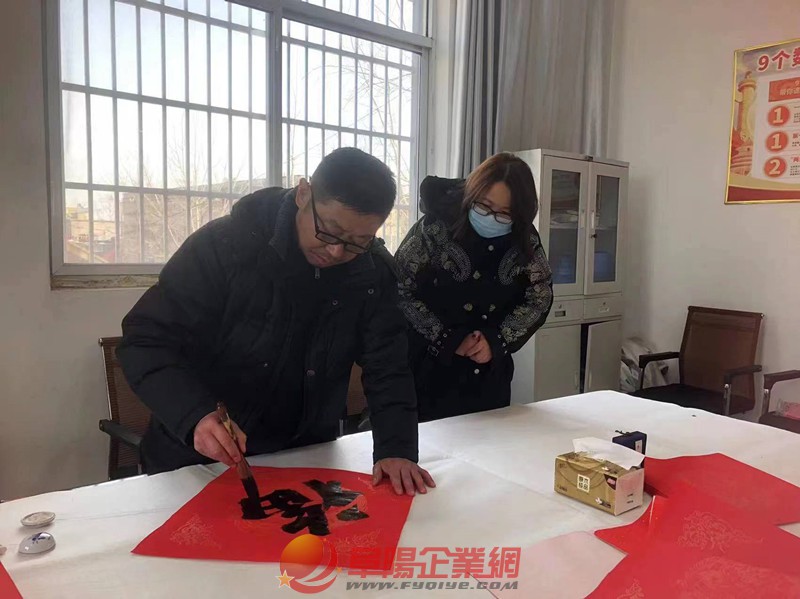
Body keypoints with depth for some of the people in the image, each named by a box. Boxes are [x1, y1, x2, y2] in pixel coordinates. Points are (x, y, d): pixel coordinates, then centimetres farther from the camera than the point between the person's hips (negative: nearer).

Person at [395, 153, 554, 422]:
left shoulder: (525, 240, -3)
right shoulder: (435, 228, -15)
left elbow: (539, 298, 2)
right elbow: (398, 291, -15)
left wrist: (497, 340, -12)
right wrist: (448, 339, -16)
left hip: (491, 374, 4)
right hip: (432, 369, -3)